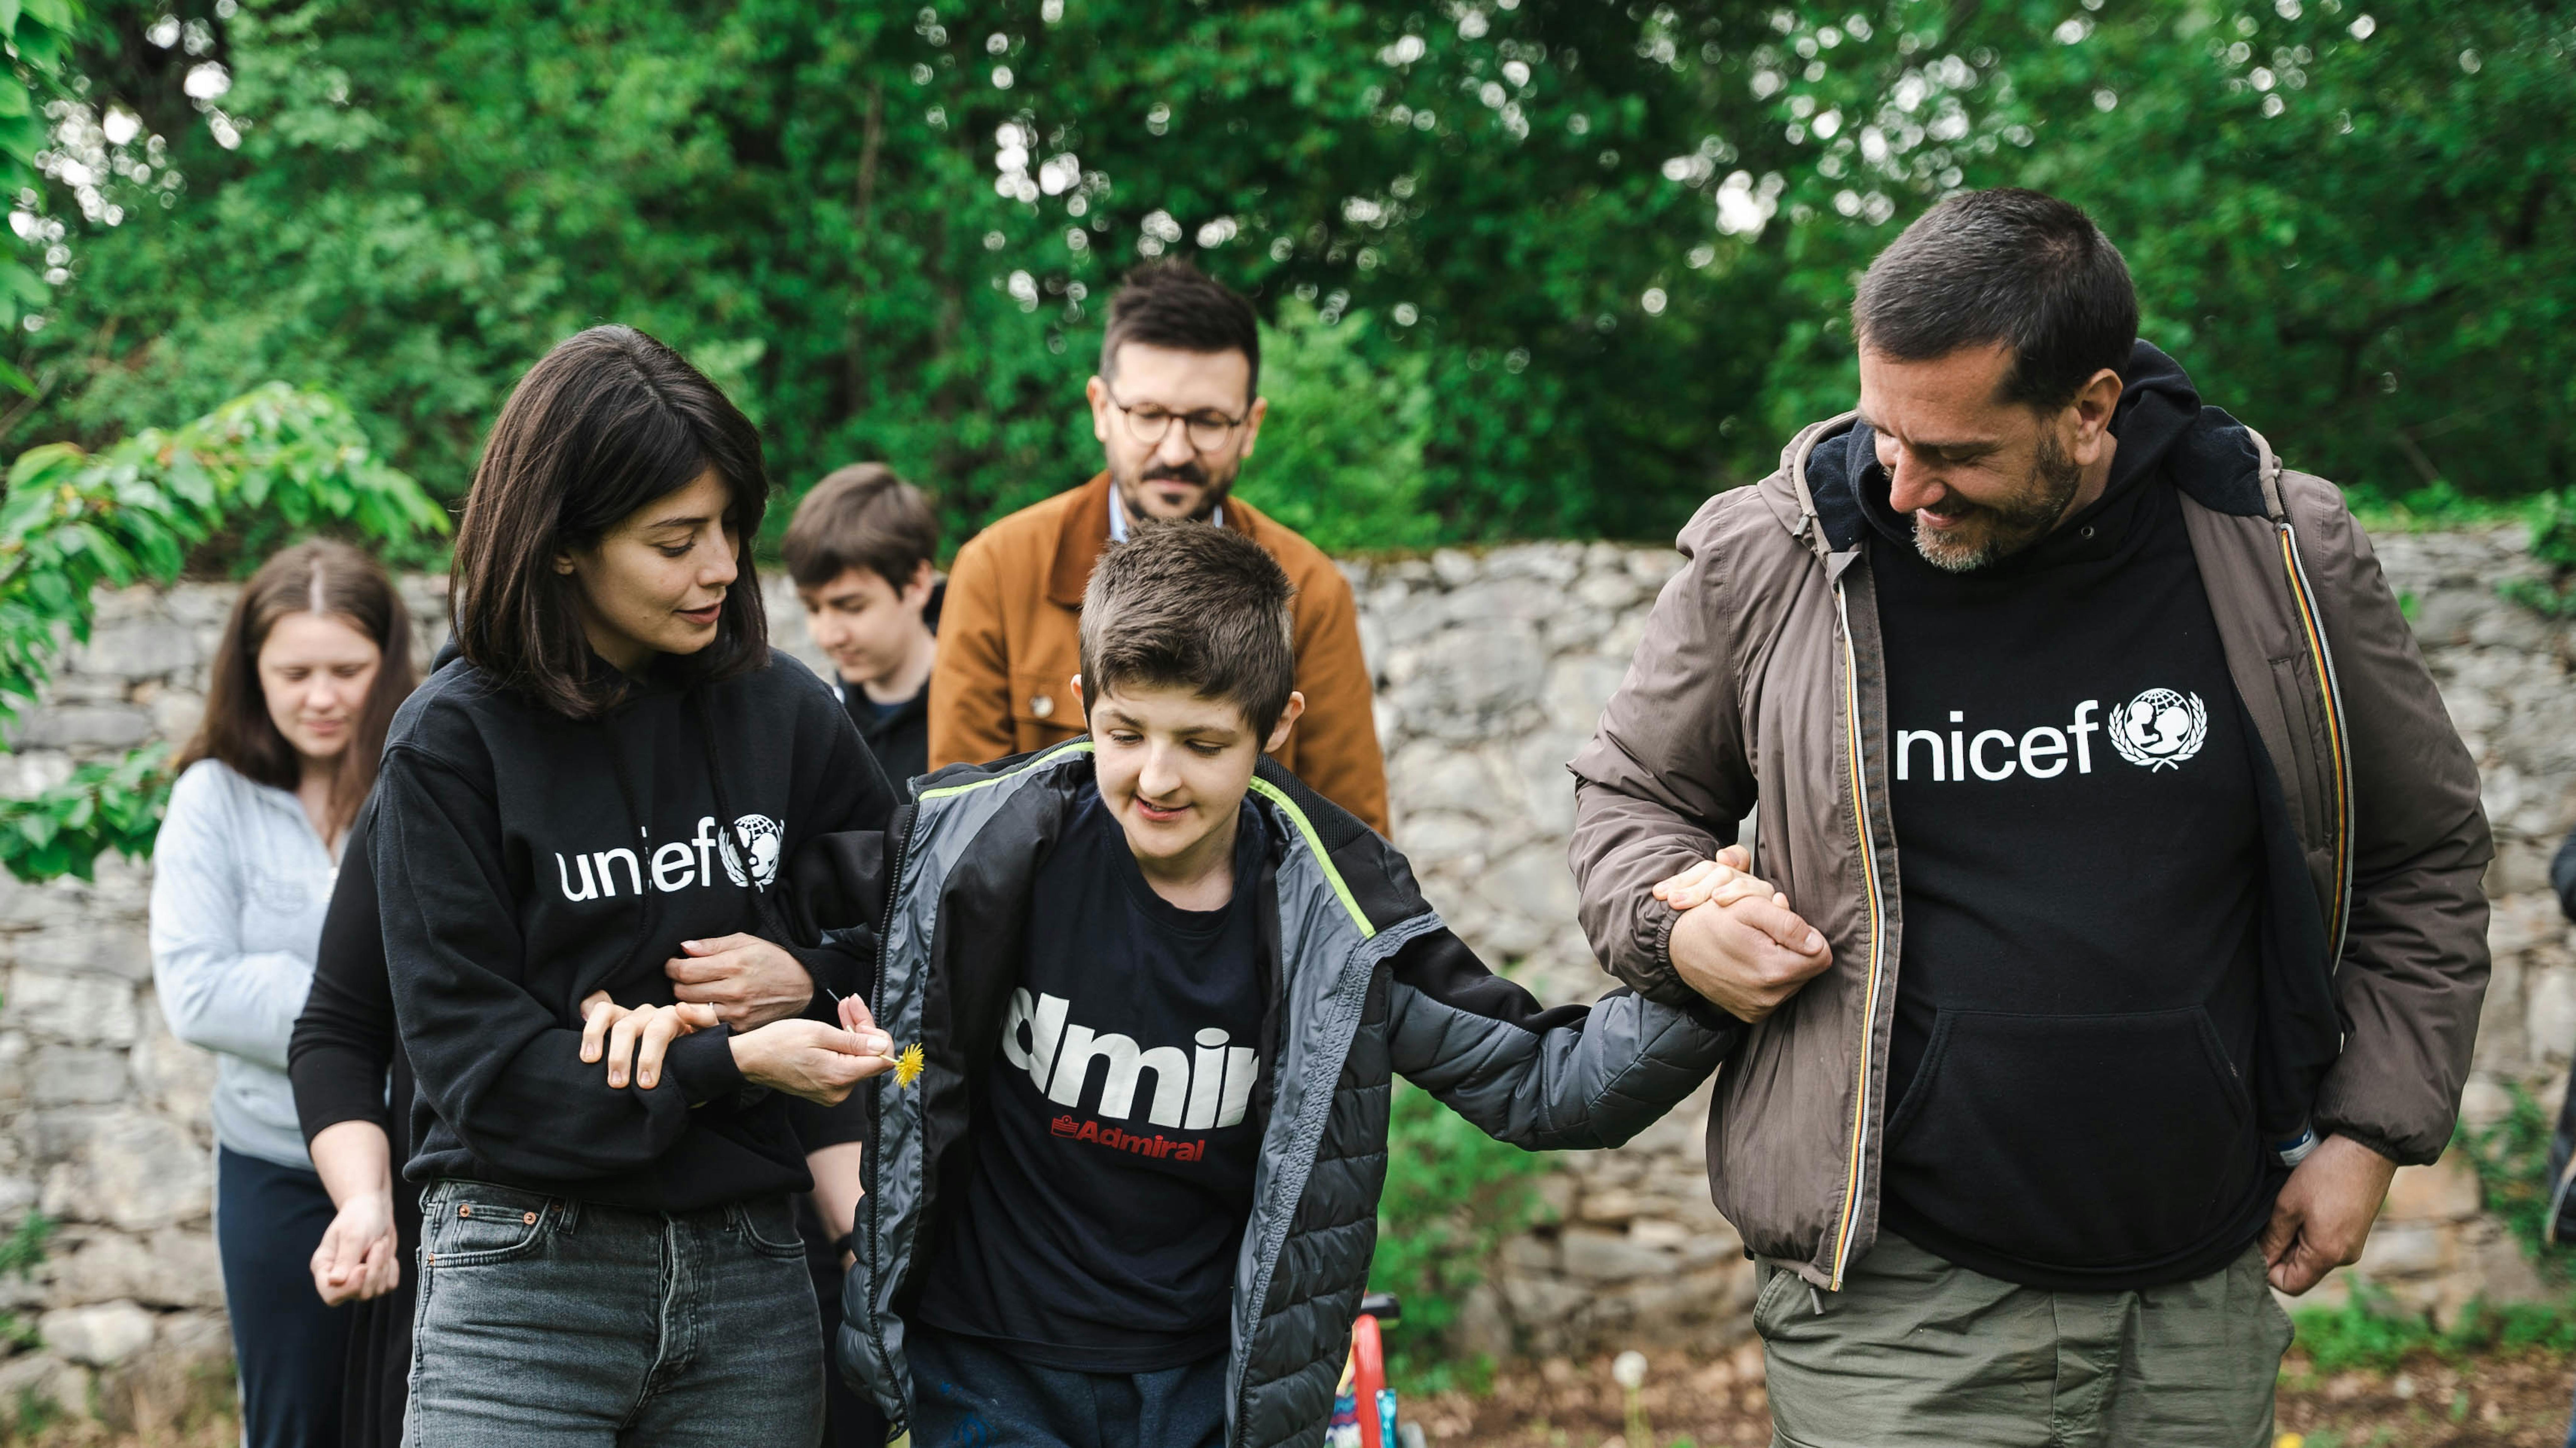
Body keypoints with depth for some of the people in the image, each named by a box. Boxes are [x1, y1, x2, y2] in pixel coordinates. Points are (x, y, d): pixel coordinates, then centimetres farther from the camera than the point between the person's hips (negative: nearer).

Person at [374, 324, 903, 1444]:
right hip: (526, 1278, -3)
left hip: (750, 1271, 3)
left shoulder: (781, 710, 6)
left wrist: (813, 985, -4)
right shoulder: (455, 743, -4)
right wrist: (728, 1063, -15)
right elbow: (473, 1059, -9)